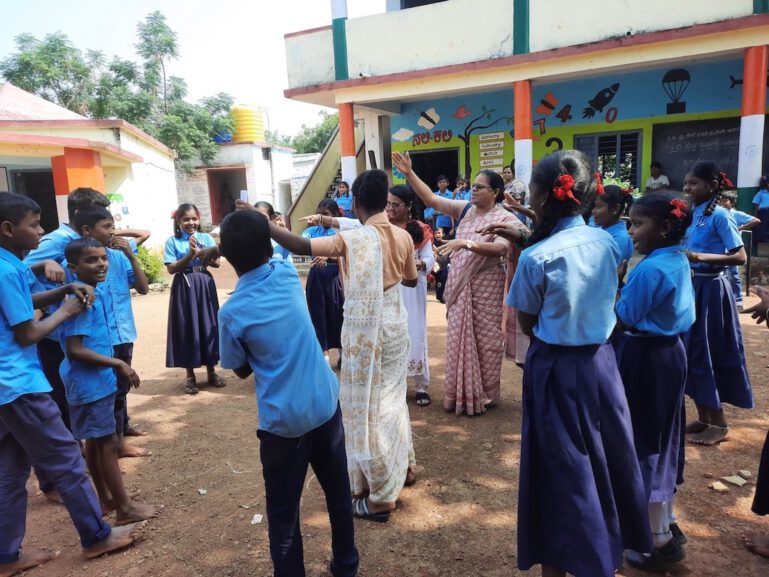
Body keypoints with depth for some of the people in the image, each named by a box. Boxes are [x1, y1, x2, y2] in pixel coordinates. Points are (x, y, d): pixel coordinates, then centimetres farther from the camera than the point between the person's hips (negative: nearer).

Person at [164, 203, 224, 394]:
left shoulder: (206, 238, 5)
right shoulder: (172, 241, -1)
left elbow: (216, 262, 1)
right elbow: (171, 268, -7)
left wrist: (201, 255, -15)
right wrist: (190, 255, -16)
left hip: (205, 285, 2)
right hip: (184, 287, -2)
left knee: (208, 325, 6)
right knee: (187, 328, 2)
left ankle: (211, 372, 20)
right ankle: (190, 376, 14)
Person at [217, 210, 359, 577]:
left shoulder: (232, 312, -15)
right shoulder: (287, 274, -5)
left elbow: (241, 371, 3)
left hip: (283, 420, -5)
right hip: (326, 404, 5)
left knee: (283, 511, 15)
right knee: (339, 492, 22)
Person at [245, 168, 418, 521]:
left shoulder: (352, 239, -18)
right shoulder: (403, 237, -1)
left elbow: (302, 246, -25)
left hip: (365, 330, -6)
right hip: (395, 326, 6)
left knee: (366, 407, 4)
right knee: (391, 398, 23)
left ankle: (380, 497, 13)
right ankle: (403, 467, 40)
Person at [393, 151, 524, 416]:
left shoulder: (505, 219, -8)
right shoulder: (465, 210, 4)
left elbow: (500, 249, -25)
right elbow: (431, 199, 0)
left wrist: (466, 243, -34)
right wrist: (409, 173, -8)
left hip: (485, 285, -4)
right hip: (459, 284, 5)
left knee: (485, 338, 6)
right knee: (459, 337, 11)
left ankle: (483, 393, 22)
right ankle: (461, 392, 25)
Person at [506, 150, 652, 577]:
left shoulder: (536, 257, -19)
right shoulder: (607, 242, -3)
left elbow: (528, 324, -8)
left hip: (557, 370, -5)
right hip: (601, 361, 5)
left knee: (561, 469, 11)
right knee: (606, 458, 22)